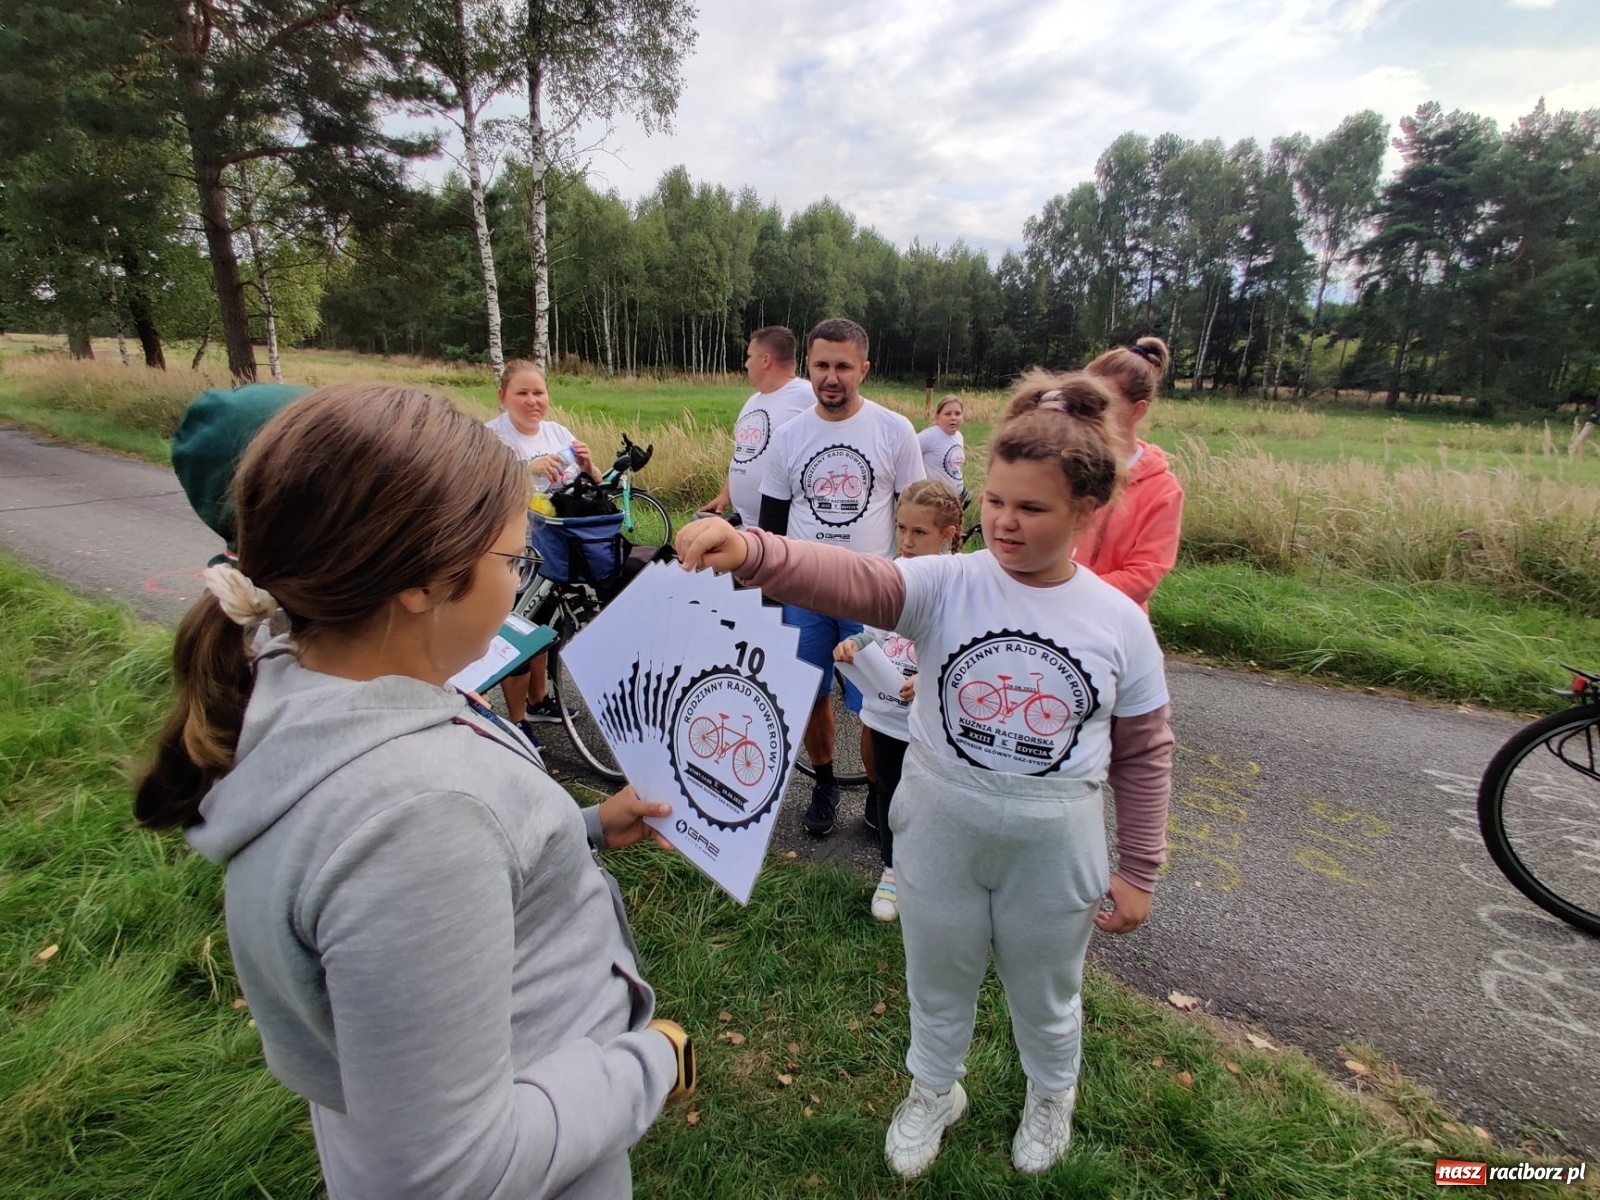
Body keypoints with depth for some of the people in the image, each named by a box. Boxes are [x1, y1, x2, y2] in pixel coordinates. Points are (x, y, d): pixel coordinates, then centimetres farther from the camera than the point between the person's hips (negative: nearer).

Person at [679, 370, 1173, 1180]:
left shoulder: (1119, 622, -11)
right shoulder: (946, 586, -16)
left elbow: (1142, 753, -1)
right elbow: (848, 580, -35)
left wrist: (1138, 869, 2)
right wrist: (751, 553, -54)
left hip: (1054, 847, 0)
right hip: (938, 833, 0)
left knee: (1044, 996, 26)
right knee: (938, 983, 25)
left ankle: (1052, 1094, 61)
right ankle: (933, 1091, 58)